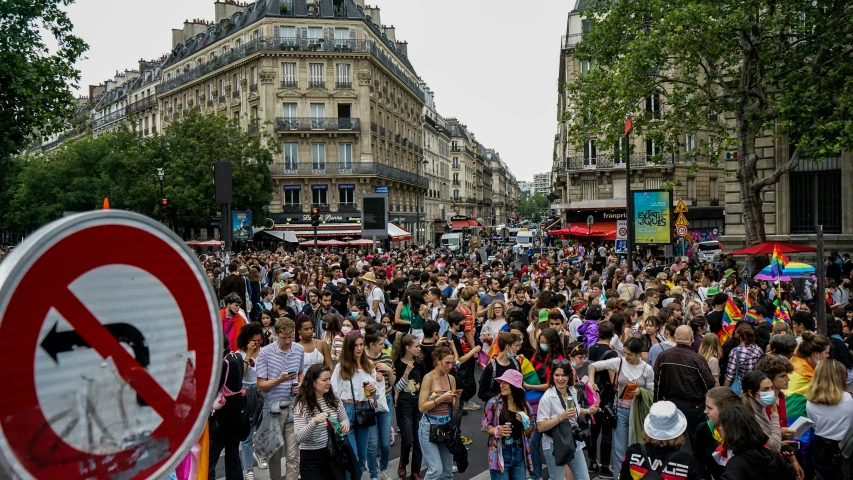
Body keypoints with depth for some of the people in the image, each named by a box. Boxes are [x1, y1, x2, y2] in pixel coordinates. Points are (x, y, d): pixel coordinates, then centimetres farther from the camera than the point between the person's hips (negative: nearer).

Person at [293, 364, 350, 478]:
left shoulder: (334, 400, 1)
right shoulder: (302, 406, -12)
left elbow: (344, 419, 13)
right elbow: (299, 438, -18)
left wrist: (344, 424, -11)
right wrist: (314, 422, -35)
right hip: (312, 458, -5)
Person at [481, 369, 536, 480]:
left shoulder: (525, 405, 3)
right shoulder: (494, 402, -7)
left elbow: (530, 432, 9)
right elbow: (484, 426, -3)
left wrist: (525, 423, -11)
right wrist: (497, 430, -21)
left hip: (519, 453, 4)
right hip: (500, 453, -3)